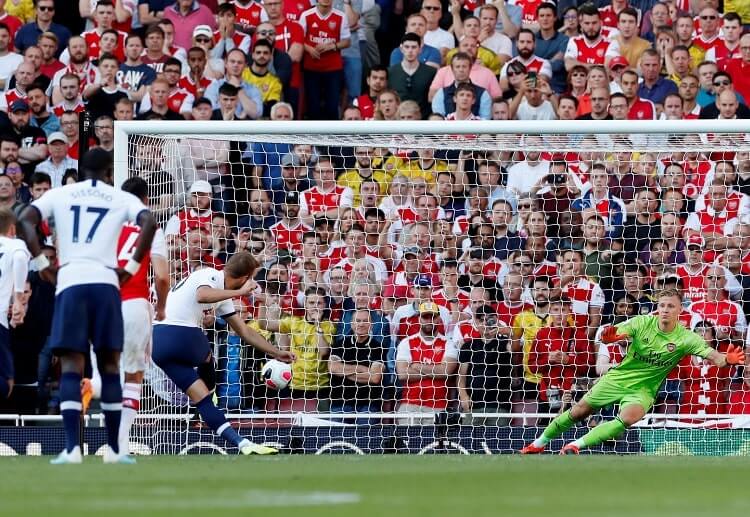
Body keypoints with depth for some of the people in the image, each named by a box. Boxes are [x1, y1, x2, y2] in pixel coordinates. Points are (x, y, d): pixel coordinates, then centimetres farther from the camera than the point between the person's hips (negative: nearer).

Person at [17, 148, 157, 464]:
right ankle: (113, 449, 7)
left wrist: (41, 263, 6)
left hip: (69, 283, 0)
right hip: (106, 282, 0)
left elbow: (25, 221, 1)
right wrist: (132, 267, 1)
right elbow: (149, 223, -5)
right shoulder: (121, 198, 13)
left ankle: (72, 447, -14)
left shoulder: (59, 194, 15)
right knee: (110, 366, 7)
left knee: (71, 367, -2)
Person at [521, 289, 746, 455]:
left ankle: (576, 445, -19)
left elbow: (712, 356, -27)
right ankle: (540, 442, 30)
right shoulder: (642, 323, -14)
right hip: (618, 378, 1)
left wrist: (726, 359, -50)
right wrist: (608, 337, -45)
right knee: (579, 411, 6)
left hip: (643, 389, -1)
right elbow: (610, 336, -20)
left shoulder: (685, 338, -17)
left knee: (628, 418, -31)